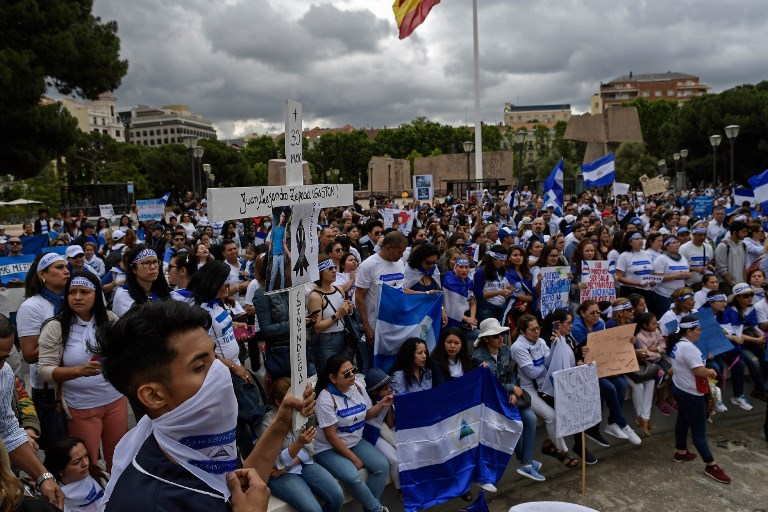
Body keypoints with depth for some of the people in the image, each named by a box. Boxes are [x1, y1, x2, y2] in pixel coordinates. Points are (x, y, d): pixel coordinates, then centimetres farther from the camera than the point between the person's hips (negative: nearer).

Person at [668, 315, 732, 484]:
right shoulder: (688, 347, -27)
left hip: (680, 389, 10)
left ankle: (680, 453, 36)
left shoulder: (678, 344, 5)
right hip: (691, 394, -10)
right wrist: (711, 371, -9)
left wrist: (706, 369, 7)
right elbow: (700, 371, -28)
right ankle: (711, 466, 8)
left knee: (683, 421, 23)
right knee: (699, 430, -1)